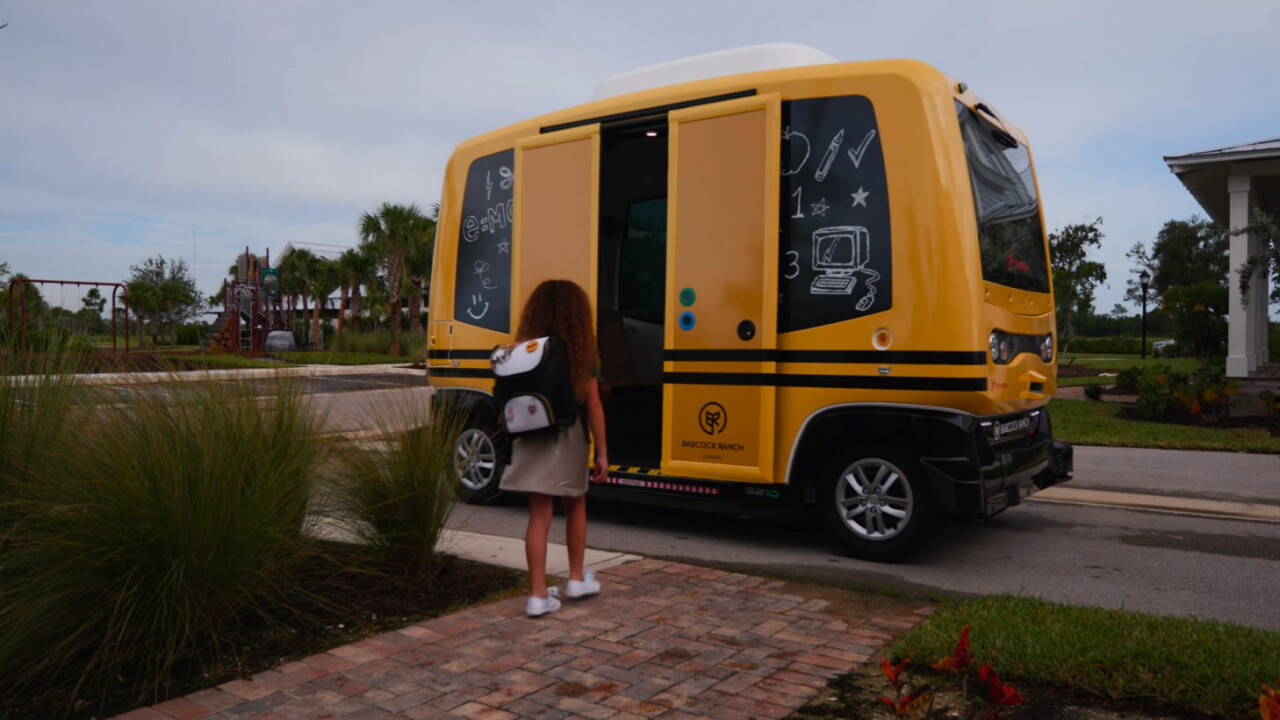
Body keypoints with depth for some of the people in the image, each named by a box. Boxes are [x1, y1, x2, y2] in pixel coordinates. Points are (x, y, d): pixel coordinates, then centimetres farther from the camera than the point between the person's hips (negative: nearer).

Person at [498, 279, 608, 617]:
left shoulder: (524, 351, -2)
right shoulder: (581, 353, -8)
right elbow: (593, 406, -7)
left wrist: (517, 441, 7)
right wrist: (602, 452, -1)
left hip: (532, 441, 2)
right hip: (568, 438, -2)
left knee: (539, 515, 6)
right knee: (575, 507, 19)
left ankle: (539, 595, 8)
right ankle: (576, 579, 31)